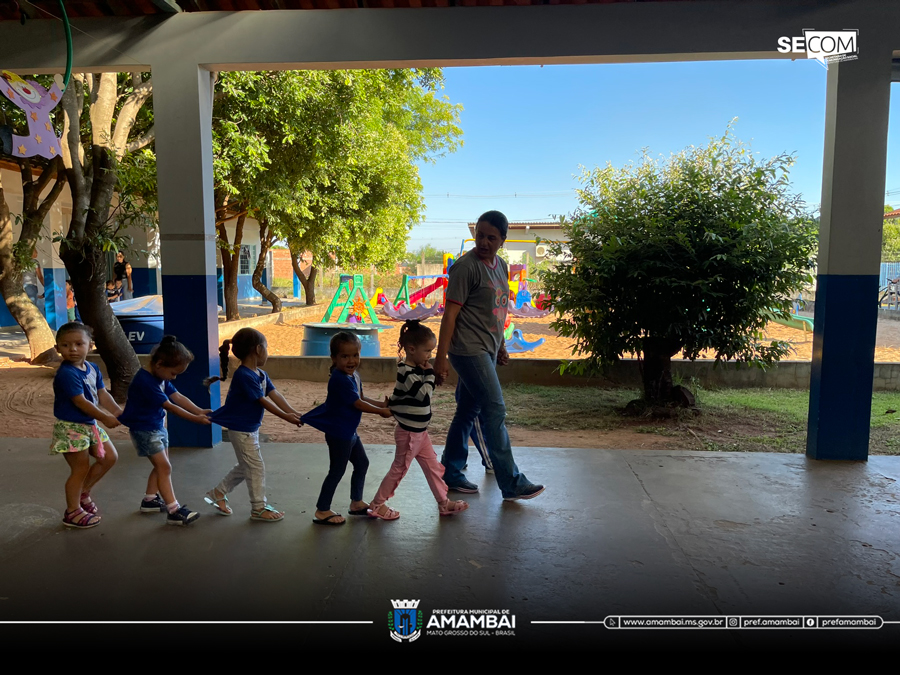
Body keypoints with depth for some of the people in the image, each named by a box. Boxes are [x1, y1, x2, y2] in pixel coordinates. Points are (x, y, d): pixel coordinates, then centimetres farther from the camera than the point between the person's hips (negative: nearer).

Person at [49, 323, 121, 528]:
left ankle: (83, 493, 30)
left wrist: (119, 412, -3)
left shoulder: (92, 368, 4)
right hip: (71, 427, -9)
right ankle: (72, 512, 16)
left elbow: (102, 394, 7)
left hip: (90, 424, 9)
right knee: (81, 468, -1)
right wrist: (105, 418, -16)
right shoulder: (66, 373, -22)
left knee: (109, 457, 14)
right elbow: (80, 402, -23)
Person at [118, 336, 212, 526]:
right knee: (164, 467, -11)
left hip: (158, 426, 10)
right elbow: (170, 406, -26)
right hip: (144, 430, -10)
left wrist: (200, 411, -9)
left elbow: (178, 397, 1)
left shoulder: (161, 377, 3)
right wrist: (195, 419, -24)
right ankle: (174, 511, -9)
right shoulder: (145, 381, -26)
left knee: (161, 466, 17)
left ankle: (149, 500, 32)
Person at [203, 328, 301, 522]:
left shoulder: (261, 374, 5)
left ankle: (218, 493, 35)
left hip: (251, 428, 10)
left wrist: (294, 412, -15)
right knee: (256, 467, 0)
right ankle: (259, 508, 13)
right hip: (241, 429, -9)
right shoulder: (244, 376, -24)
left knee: (245, 466, 20)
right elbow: (263, 401, -25)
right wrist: (285, 417, -24)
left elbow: (275, 395, -4)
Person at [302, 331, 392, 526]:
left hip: (349, 431, 10)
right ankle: (322, 511, 14)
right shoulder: (340, 379, -24)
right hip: (338, 433, -10)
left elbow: (362, 398, 15)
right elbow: (358, 404, -22)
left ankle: (357, 503, 34)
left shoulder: (354, 376, 6)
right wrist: (381, 412, -13)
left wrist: (382, 404, 4)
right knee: (337, 471, 0)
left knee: (362, 464, 18)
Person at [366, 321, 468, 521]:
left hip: (419, 431, 9)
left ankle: (444, 502, 26)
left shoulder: (417, 369, 7)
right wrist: (430, 374, -17)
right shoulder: (406, 372, -22)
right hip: (409, 431, -9)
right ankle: (377, 504, 18)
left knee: (433, 466, 15)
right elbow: (424, 393, -26)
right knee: (399, 468, 4)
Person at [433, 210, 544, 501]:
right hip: (468, 349, -8)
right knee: (495, 411, -7)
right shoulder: (466, 266, -12)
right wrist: (441, 357, -18)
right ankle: (512, 483, 1)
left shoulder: (501, 266, 13)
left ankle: (450, 472, 26)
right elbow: (451, 313, -15)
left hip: (487, 351, 9)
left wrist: (501, 345, 23)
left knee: (468, 411, 14)